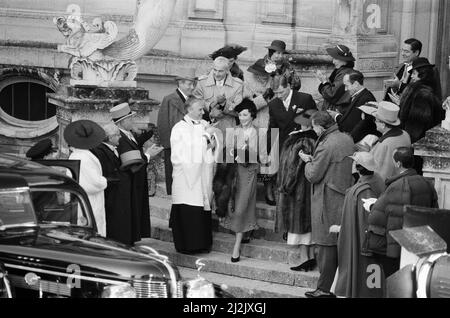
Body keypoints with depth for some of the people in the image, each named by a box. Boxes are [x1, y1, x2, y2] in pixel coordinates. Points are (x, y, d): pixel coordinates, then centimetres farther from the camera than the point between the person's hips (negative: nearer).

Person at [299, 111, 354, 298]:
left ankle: (324, 289, 3)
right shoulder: (347, 140, 6)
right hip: (346, 197, 8)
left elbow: (313, 175, -15)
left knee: (327, 245, -2)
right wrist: (314, 160, 11)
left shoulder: (326, 146, -20)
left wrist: (308, 162, 4)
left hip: (328, 201, -8)